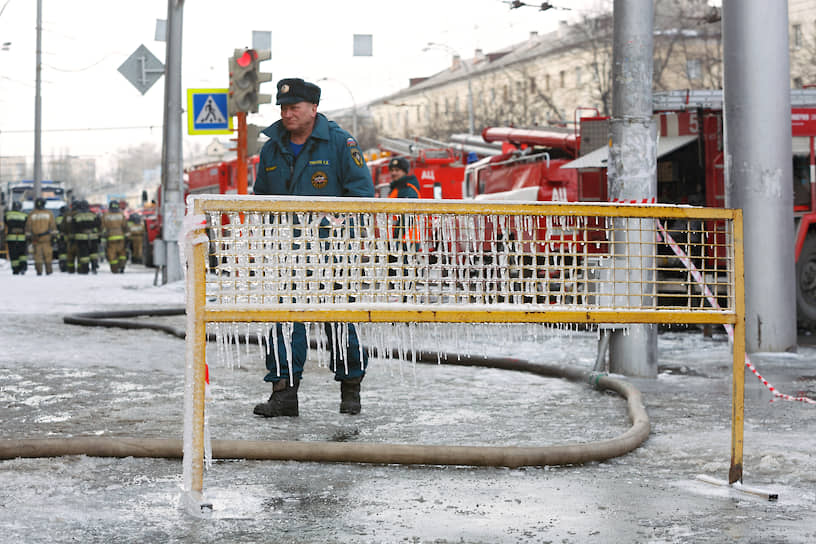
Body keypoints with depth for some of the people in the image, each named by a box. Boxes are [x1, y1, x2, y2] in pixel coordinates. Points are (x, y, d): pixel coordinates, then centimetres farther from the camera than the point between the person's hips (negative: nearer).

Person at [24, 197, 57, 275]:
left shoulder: (31, 214, 1)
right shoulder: (49, 214, 1)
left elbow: (28, 227, 4)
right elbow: (53, 226, 1)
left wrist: (28, 236, 11)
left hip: (35, 239, 0)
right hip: (46, 238, 0)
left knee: (37, 255, 3)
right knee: (48, 254, 5)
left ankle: (39, 271, 0)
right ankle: (48, 271, 6)